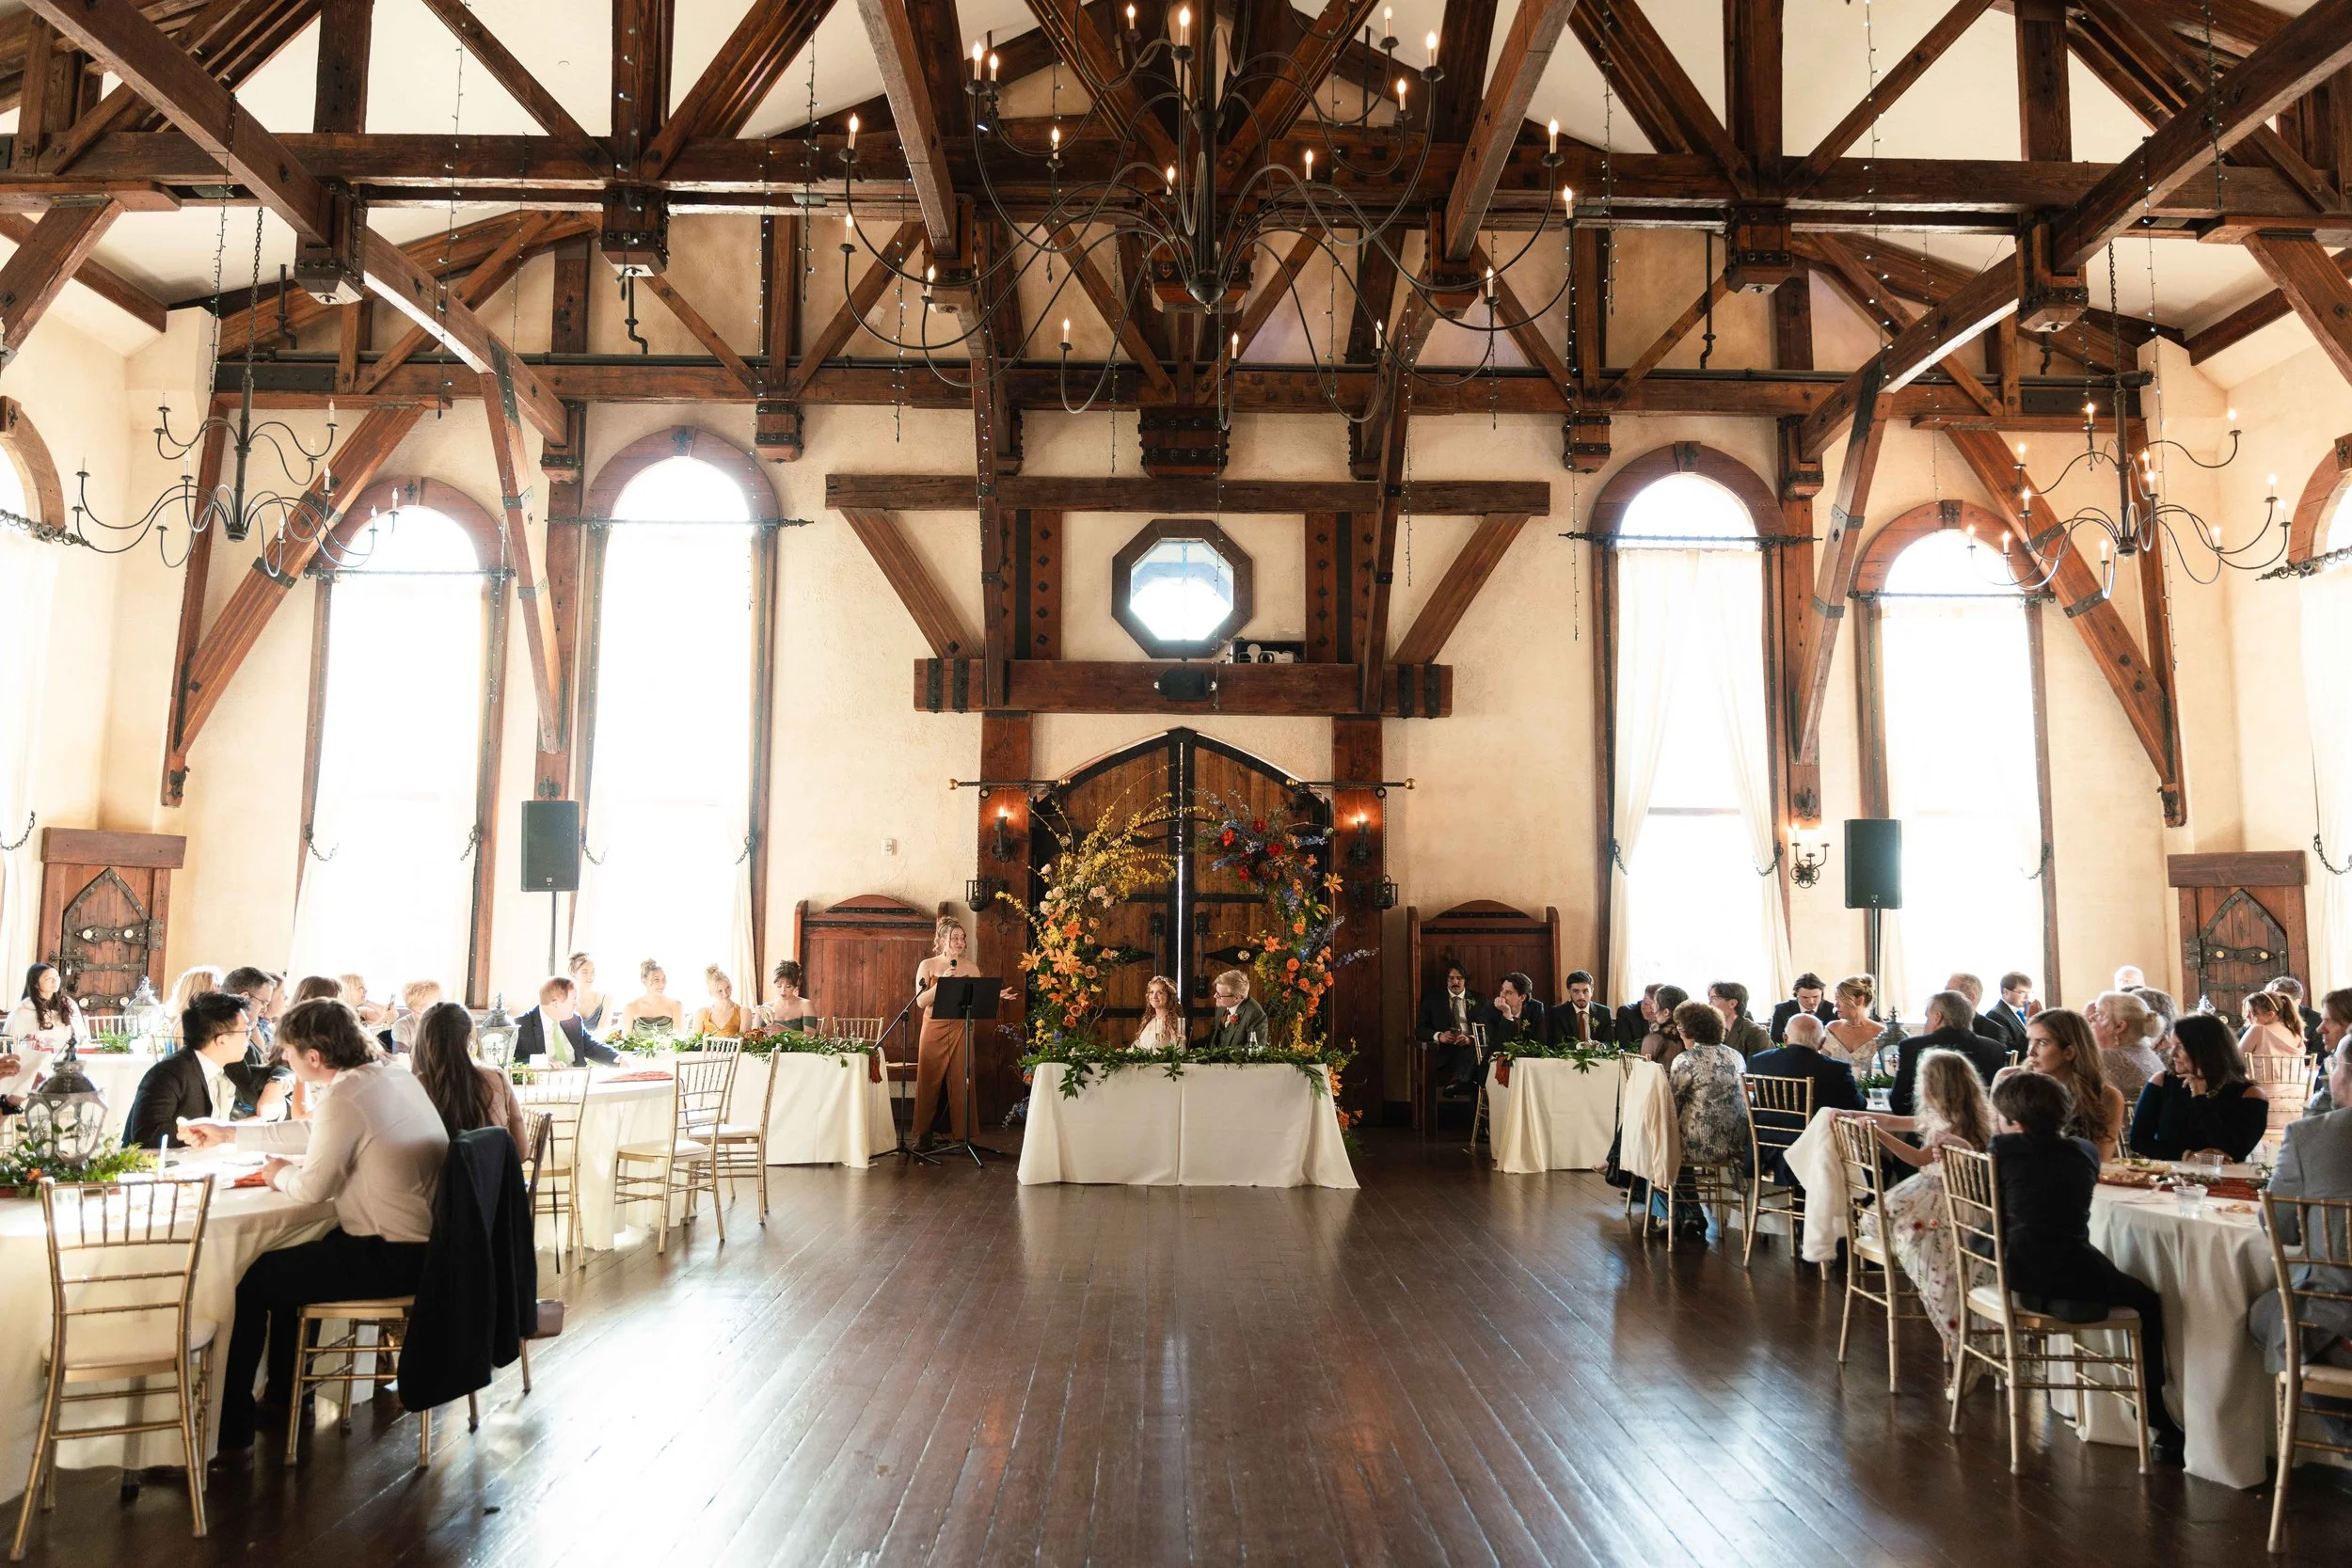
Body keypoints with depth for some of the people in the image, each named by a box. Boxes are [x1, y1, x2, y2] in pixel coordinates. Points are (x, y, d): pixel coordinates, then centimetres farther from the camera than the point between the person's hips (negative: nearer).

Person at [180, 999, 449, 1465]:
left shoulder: (345, 1100, -22)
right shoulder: (395, 1075, 8)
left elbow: (312, 1187, -18)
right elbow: (314, 1134, 21)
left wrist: (280, 1174, 4)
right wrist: (229, 1134, 28)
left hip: (391, 1258, -10)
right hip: (425, 1243, 10)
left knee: (252, 1282, 0)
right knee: (290, 1260, 28)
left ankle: (232, 1435, 10)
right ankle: (285, 1400, 39)